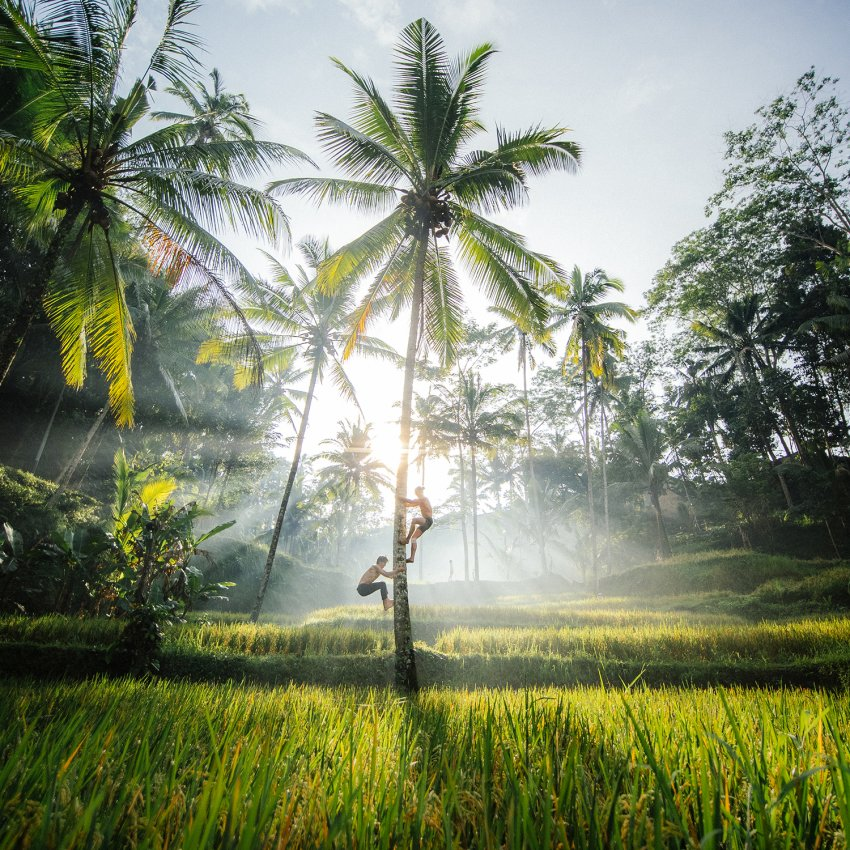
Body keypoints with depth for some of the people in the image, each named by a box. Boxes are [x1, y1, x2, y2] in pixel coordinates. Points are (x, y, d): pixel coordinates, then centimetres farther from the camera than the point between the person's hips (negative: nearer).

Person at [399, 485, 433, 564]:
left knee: (414, 519, -36)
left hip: (428, 520, -10)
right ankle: (412, 558, -2)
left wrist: (402, 498, -7)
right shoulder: (420, 500, 22)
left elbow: (412, 501, -15)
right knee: (413, 538, 3)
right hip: (425, 522, 10)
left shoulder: (424, 498, -7)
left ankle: (407, 539, -30)